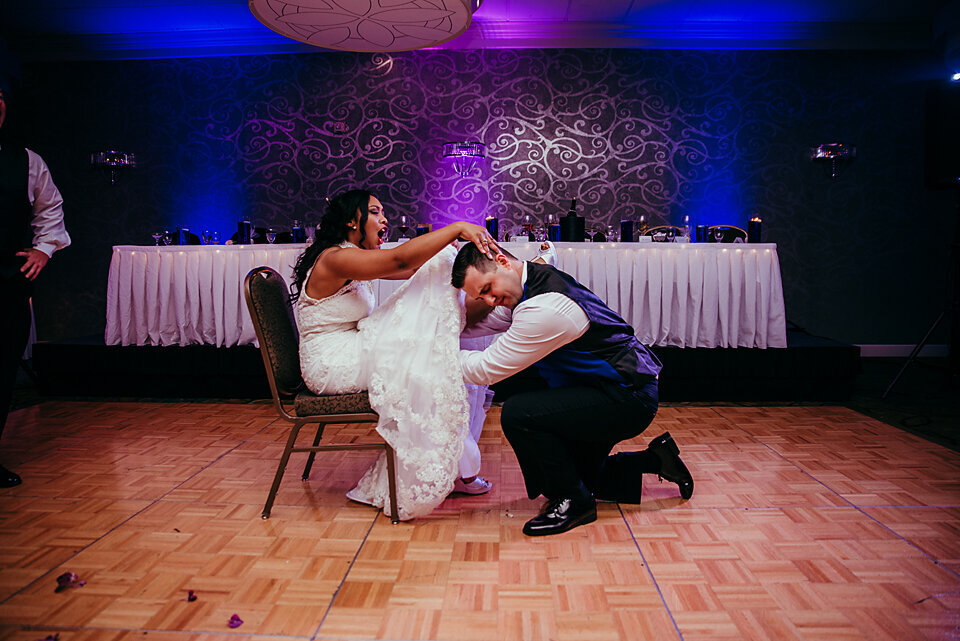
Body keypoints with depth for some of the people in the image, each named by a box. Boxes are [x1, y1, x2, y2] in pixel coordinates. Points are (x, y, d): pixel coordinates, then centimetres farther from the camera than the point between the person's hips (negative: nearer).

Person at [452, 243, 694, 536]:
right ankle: (654, 459, 28)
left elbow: (487, 370, -21)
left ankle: (574, 501, -7)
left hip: (629, 400, -10)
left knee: (517, 413, -24)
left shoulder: (544, 309, -29)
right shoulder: (536, 278, 1)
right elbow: (487, 323, 17)